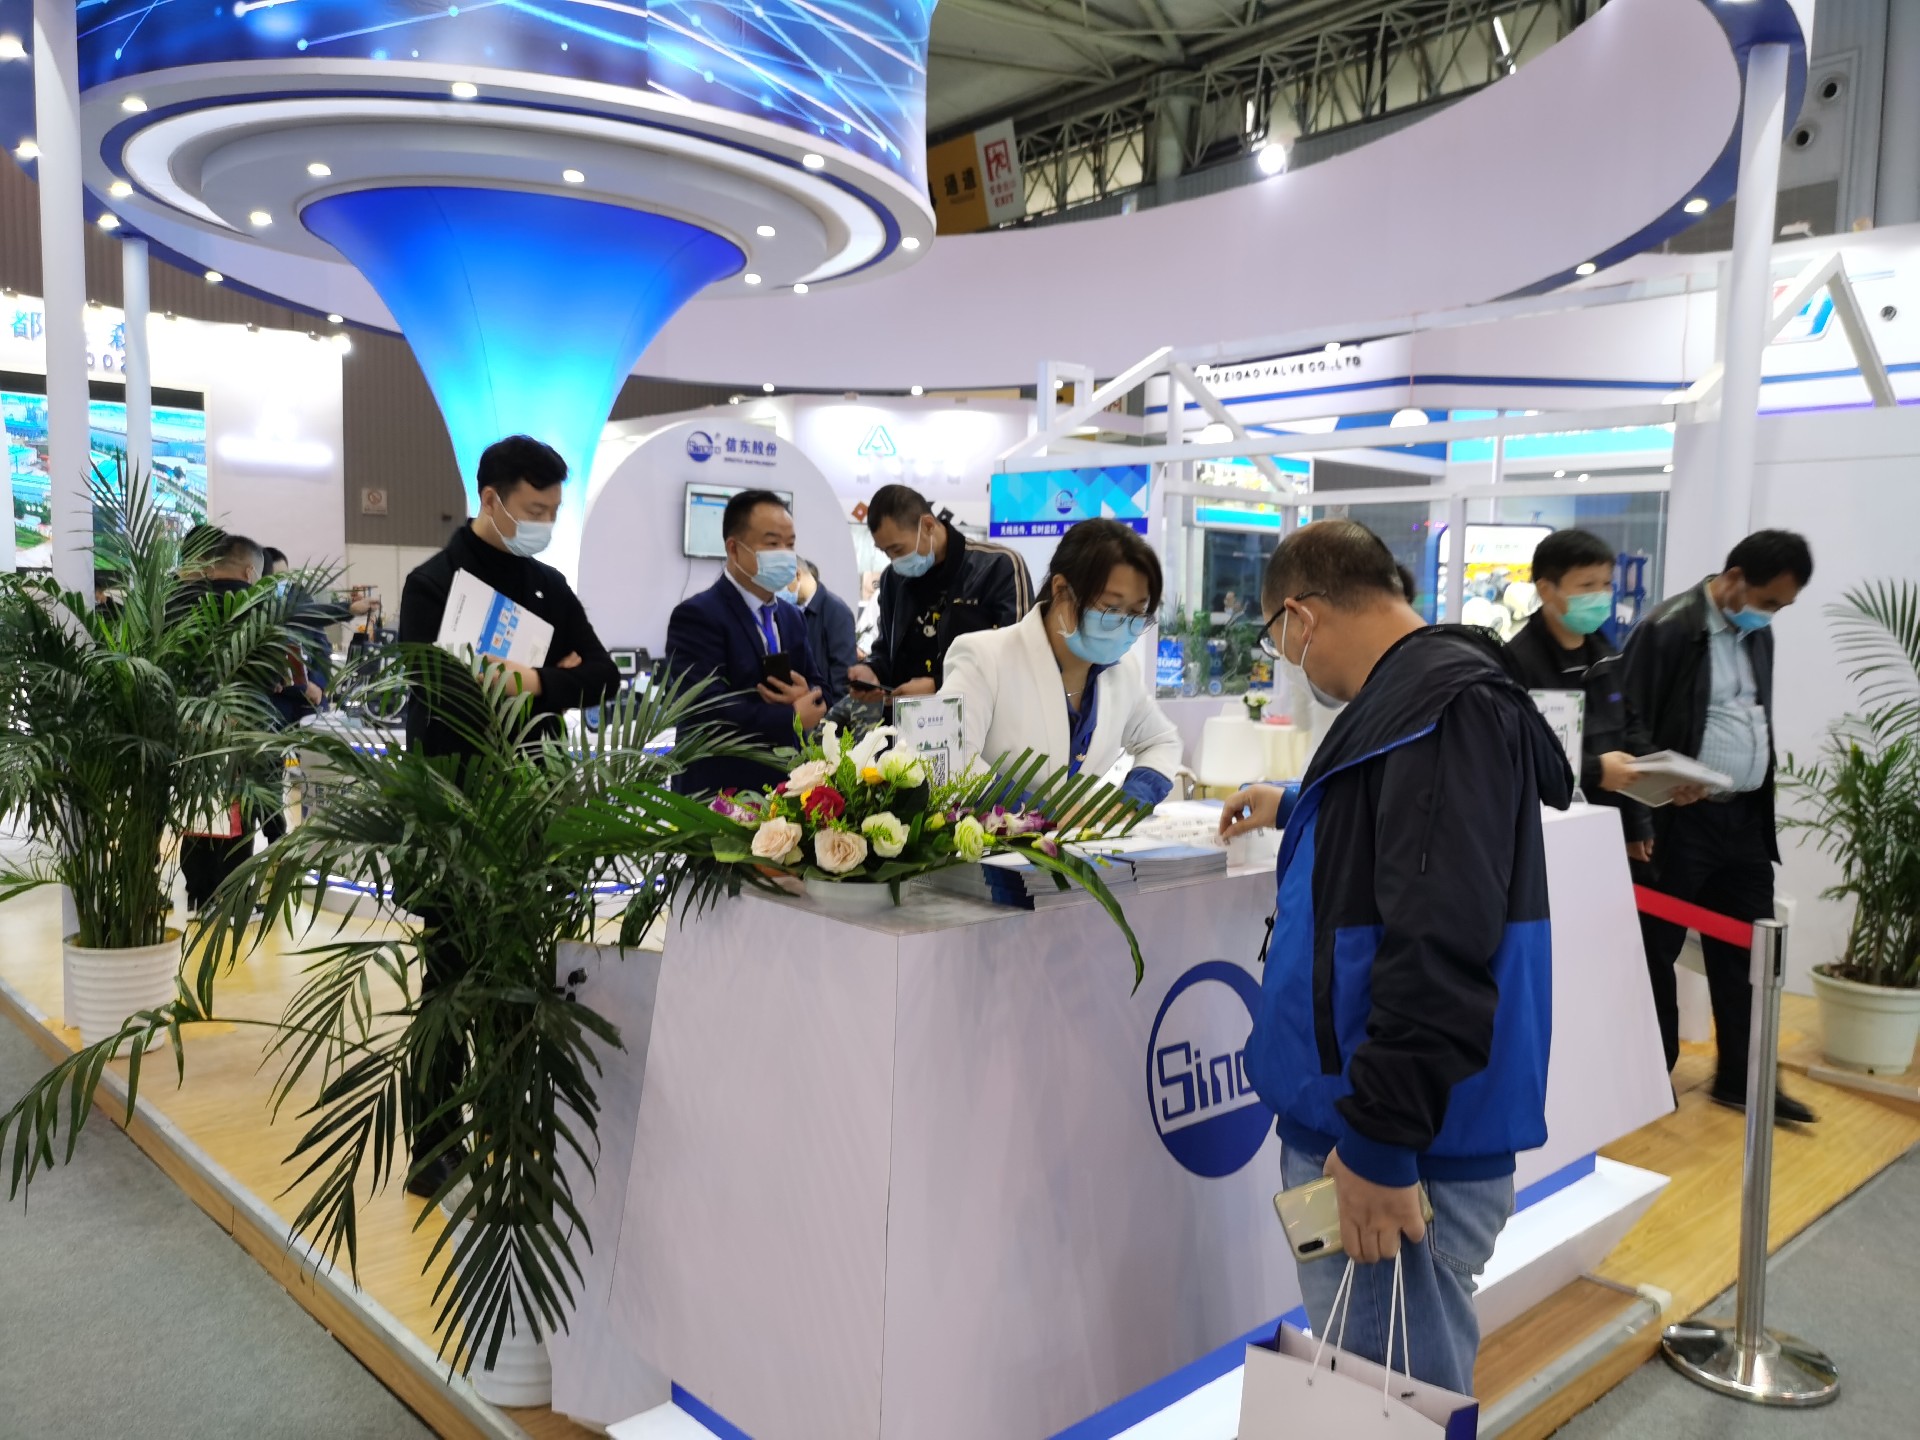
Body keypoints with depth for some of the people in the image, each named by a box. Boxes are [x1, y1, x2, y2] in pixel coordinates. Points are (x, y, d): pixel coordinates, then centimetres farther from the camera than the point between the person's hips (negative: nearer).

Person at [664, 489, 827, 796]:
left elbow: (818, 690, 12)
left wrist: (806, 696, -12)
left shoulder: (792, 618, 13)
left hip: (786, 786, 7)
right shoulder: (697, 615, -13)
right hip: (720, 794, -7)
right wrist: (792, 717, -14)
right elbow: (708, 711, -23)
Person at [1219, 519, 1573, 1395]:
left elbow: (1438, 947, -28)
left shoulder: (1446, 710, -19)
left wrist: (1381, 1142, -25)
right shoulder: (1415, 697, 14)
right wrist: (1297, 810, 50)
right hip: (1348, 1124, 10)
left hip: (1404, 1154, -10)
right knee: (1356, 1387, 20)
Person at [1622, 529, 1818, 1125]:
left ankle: (1741, 1078, 24)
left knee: (1745, 951, 12)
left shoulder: (1757, 633, 11)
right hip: (1680, 819, -7)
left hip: (1745, 817, 7)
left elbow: (1759, 723, 20)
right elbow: (1632, 725, -14)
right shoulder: (1668, 629, -13)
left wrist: (1761, 804, 16)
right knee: (1657, 949, 5)